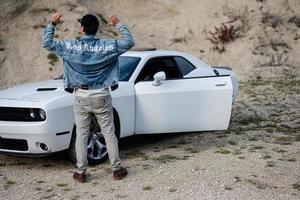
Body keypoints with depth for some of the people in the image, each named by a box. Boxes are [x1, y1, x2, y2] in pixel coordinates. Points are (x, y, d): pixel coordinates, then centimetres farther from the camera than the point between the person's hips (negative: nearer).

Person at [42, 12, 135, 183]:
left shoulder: (70, 46, -5)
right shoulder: (106, 46, -6)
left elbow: (47, 44, 4)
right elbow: (129, 42, 2)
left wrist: (52, 24, 12)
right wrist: (119, 24, 11)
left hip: (81, 97, 0)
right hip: (101, 96, 0)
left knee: (81, 136, 8)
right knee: (109, 134, 8)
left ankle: (81, 173, 12)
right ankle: (117, 169, 13)